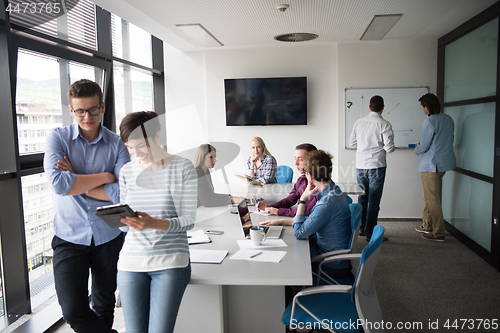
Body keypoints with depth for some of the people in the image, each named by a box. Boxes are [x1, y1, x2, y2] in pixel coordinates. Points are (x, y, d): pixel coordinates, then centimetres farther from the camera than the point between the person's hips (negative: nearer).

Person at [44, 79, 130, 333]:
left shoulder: (116, 144, -4)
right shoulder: (57, 138, -5)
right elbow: (58, 183, -21)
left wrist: (78, 182, -15)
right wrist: (104, 177, -14)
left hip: (108, 237, 1)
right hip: (69, 237, -1)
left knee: (104, 305, 18)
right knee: (73, 311, -5)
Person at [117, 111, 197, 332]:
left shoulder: (182, 167, -4)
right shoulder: (127, 171, 8)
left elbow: (189, 220, -7)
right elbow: (123, 216, 14)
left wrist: (154, 223, -24)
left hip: (170, 263, -3)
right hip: (131, 262, 4)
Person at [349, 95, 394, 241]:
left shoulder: (359, 122, 4)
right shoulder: (384, 124, -10)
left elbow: (352, 142, 10)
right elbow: (390, 147, -11)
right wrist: (380, 147, 9)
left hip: (360, 165, 5)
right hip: (376, 165, -5)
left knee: (362, 197, 16)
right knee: (374, 199, 2)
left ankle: (361, 228, 26)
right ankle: (370, 233, 6)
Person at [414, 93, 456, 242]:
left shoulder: (429, 122, -19)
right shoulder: (448, 119, 8)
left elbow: (423, 147, -17)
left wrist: (417, 149, 7)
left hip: (431, 164, -9)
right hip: (445, 162, 9)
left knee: (432, 199, 0)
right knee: (428, 196, 20)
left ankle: (438, 233, 6)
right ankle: (427, 225, 30)